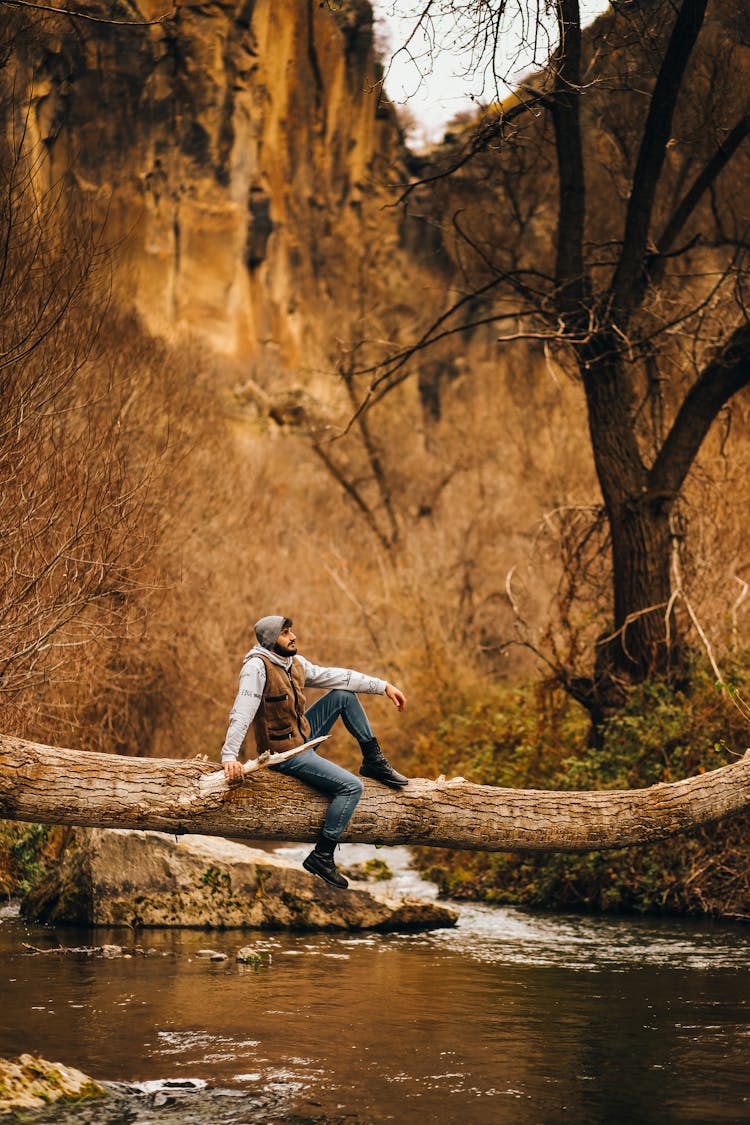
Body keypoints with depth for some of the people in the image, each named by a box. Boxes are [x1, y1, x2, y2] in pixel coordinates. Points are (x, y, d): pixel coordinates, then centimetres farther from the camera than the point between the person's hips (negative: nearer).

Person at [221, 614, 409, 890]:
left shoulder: (295, 663, 3)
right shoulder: (257, 667, -22)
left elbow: (335, 676, 9)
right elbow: (241, 714, -29)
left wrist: (384, 686, 8)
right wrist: (229, 756, -38)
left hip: (302, 737, 8)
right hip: (285, 754, -8)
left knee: (343, 695, 8)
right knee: (351, 786, -15)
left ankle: (374, 761, 16)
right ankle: (321, 857, -11)